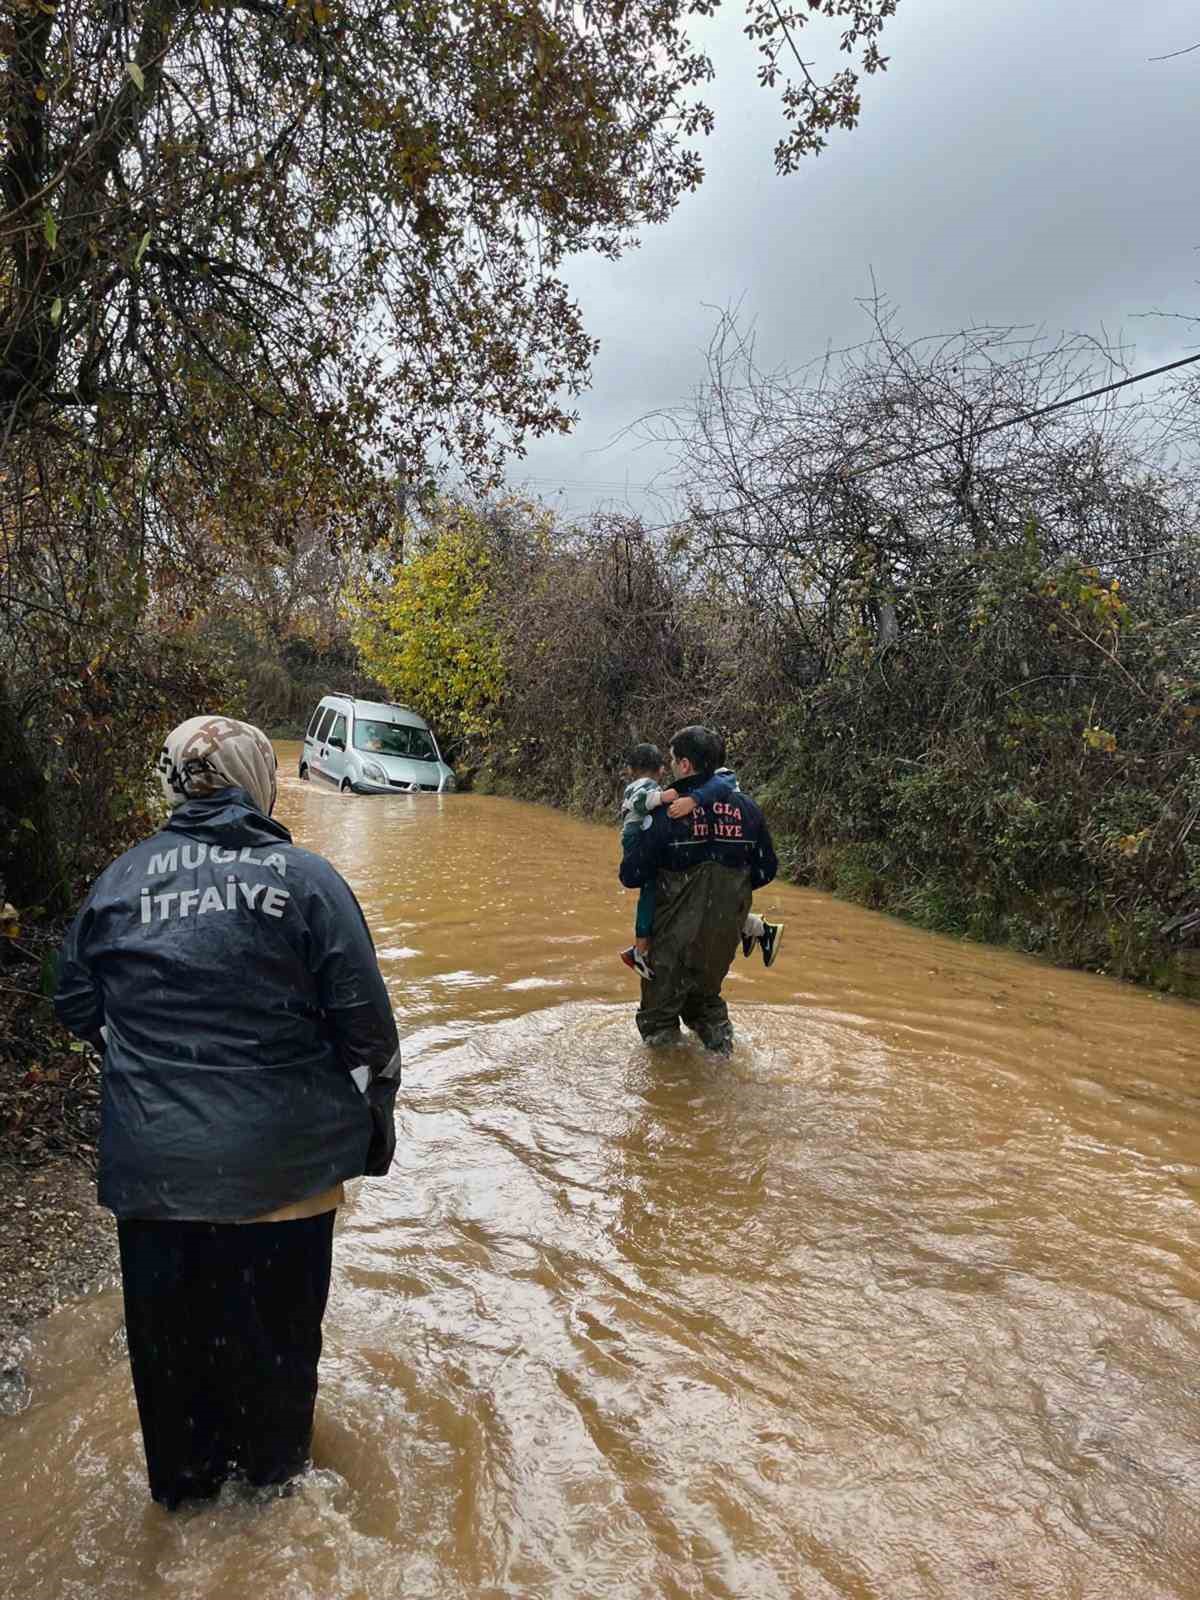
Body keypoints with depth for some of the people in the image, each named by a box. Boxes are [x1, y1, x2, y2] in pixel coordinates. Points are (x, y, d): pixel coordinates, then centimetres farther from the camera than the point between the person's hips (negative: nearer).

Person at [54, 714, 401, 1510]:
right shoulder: (305, 875, -12)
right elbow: (364, 1018, -12)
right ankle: (273, 1467, 43)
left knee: (172, 1322, 23)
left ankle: (185, 1479, 44)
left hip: (155, 1164, 2)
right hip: (281, 1159, -2)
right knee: (277, 1317, 21)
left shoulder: (121, 877, -3)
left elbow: (78, 1005, 6)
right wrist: (376, 1115, 3)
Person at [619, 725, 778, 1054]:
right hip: (725, 935, 5)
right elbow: (766, 870, 7)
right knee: (706, 997, 30)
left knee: (659, 1010, 15)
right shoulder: (746, 808, -3)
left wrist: (632, 834, 4)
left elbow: (631, 876, -14)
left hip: (677, 936, -5)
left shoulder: (667, 812, -18)